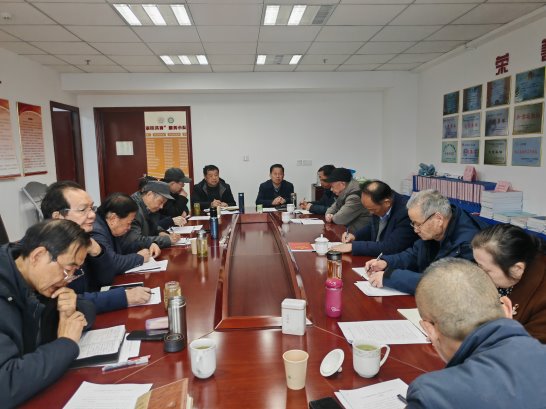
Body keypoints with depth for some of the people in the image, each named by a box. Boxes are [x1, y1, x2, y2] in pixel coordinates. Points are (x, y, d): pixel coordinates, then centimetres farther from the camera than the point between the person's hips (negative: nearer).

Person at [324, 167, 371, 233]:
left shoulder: (355, 197, -22)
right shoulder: (344, 193, 8)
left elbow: (339, 219, -25)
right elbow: (333, 208, 19)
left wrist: (332, 217, -4)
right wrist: (328, 214, -2)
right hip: (347, 229, 9)